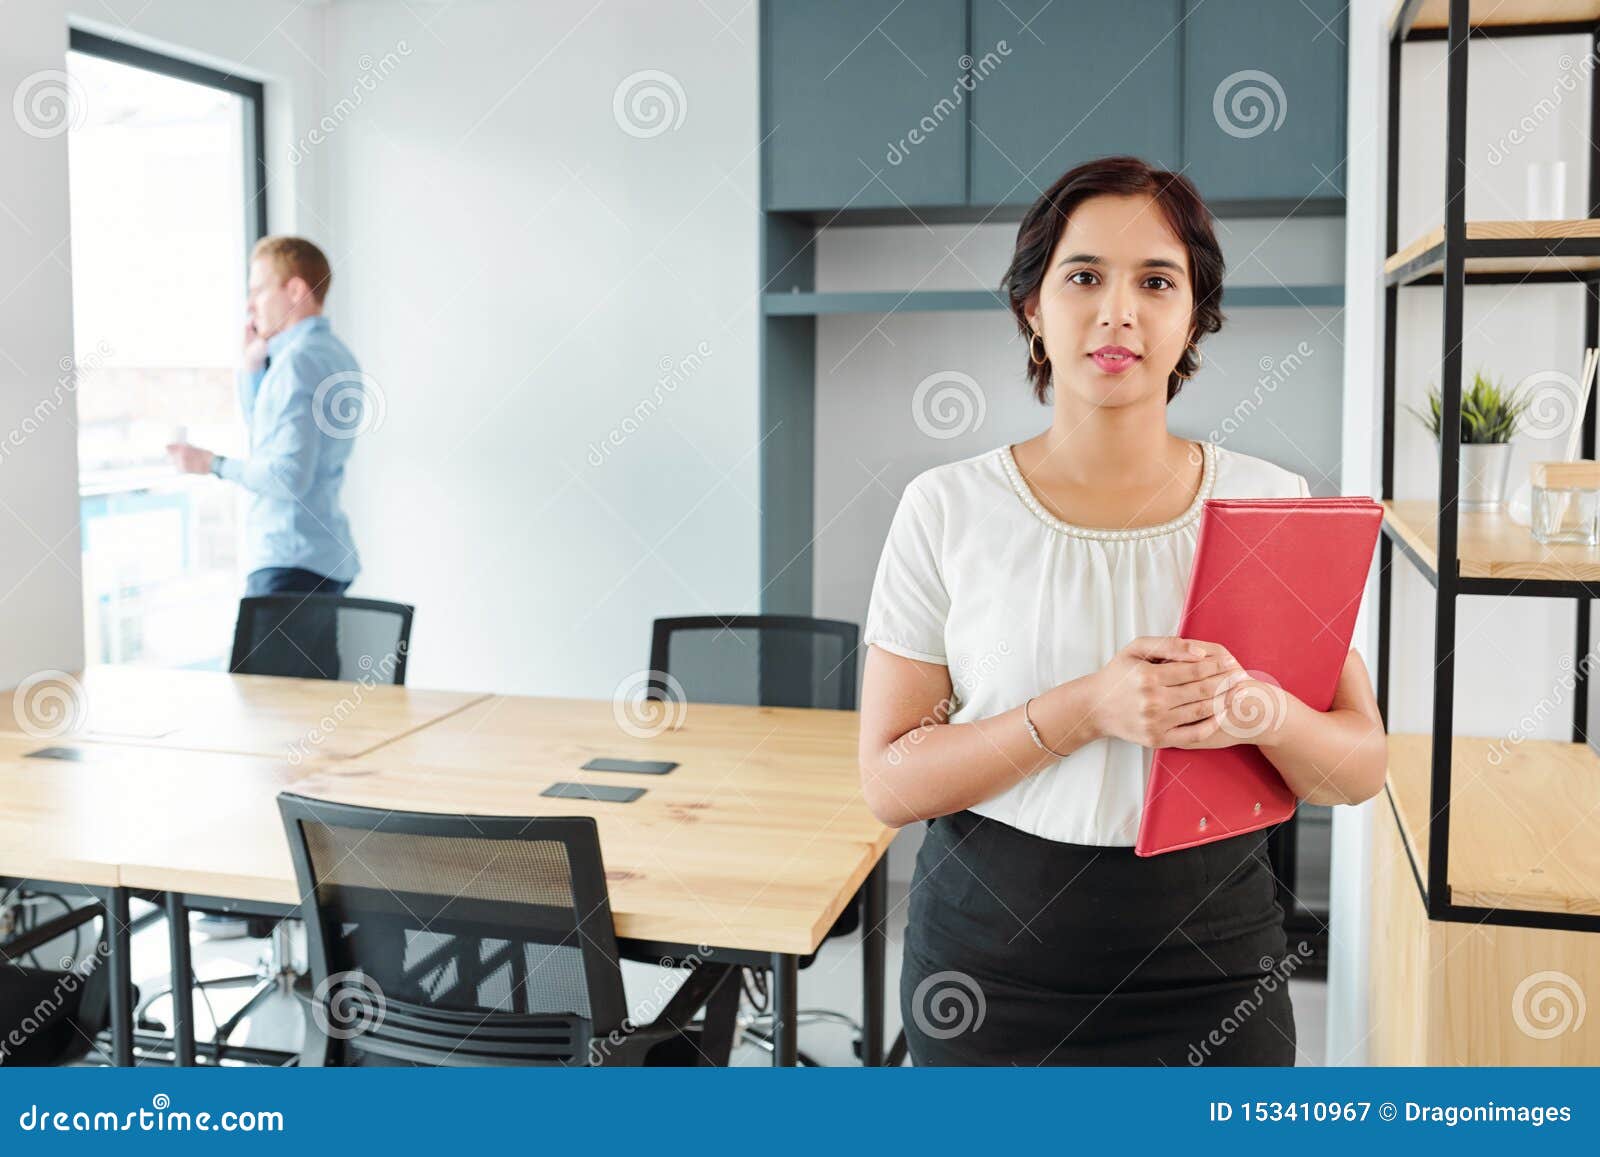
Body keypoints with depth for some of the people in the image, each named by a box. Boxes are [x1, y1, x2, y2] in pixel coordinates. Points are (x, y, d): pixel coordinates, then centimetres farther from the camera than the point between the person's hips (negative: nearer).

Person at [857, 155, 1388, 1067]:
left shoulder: (1273, 503, -2)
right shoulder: (947, 509, -6)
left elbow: (1363, 768, 0)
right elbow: (889, 781, -9)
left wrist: (1263, 711, -22)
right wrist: (1085, 708, -23)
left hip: (1211, 953, 1)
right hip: (992, 949, -1)